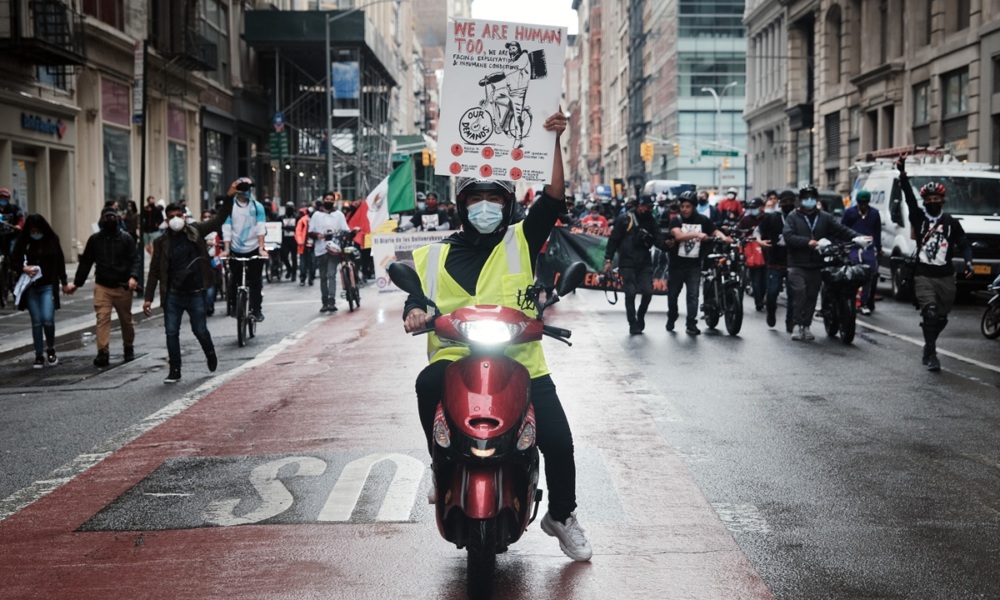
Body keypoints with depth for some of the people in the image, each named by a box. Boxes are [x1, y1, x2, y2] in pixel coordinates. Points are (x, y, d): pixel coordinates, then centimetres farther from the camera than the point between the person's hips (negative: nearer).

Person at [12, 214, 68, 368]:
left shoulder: (52, 240, -2)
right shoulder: (23, 241, -1)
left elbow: (60, 262, 6)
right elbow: (14, 260, 4)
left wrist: (64, 283, 10)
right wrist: (23, 268, -16)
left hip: (48, 286, -1)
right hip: (31, 287, 1)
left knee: (48, 319, -12)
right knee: (36, 322, 4)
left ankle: (50, 349, 12)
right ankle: (39, 355, 14)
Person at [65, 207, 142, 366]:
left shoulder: (126, 238, -1)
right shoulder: (94, 239, 6)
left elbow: (136, 259, -7)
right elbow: (85, 262, 11)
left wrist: (133, 277, -24)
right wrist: (76, 283, 9)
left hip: (122, 287, -1)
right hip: (102, 286, 1)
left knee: (126, 320, 12)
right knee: (102, 318, -12)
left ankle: (129, 349, 31)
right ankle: (103, 353, -15)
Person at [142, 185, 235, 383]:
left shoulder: (195, 231, 0)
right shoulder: (161, 242, -1)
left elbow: (218, 220, -2)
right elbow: (154, 271, 0)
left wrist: (230, 198, -14)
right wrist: (148, 298, -4)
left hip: (195, 293, 0)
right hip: (173, 295, 1)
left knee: (200, 330, 7)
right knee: (171, 332, 1)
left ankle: (210, 354, 37)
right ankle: (174, 371, 11)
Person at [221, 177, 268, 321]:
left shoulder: (257, 207, 0)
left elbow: (261, 228, -6)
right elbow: (226, 229, -6)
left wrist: (261, 248, -16)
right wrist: (226, 249, -16)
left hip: (254, 249, 0)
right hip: (236, 250, 0)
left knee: (256, 281, 0)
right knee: (235, 279, 5)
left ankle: (257, 308, 7)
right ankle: (234, 306, 23)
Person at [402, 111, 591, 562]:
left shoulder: (521, 242, 10)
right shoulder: (435, 256, 16)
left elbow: (553, 198, 1)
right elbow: (415, 295, 13)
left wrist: (557, 142, -8)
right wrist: (415, 313, -12)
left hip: (522, 361, 0)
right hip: (456, 359, 0)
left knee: (557, 438, -10)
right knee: (428, 384, -34)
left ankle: (562, 516, 19)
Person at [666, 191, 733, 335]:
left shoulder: (703, 220, 1)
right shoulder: (676, 221, -6)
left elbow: (715, 231, -5)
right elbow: (678, 235, -24)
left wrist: (723, 237, -28)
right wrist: (697, 234, -38)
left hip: (694, 265, 0)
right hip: (677, 264, 0)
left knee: (693, 295, -8)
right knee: (673, 294, 13)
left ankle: (691, 324, -5)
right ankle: (671, 319, 34)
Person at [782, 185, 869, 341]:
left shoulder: (825, 218, 12)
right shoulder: (793, 217, 4)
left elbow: (841, 230, 2)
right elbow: (788, 236, -10)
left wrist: (857, 237, -16)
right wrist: (808, 242, -21)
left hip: (816, 265, 3)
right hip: (797, 265, -3)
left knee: (811, 296, 6)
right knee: (800, 294, -16)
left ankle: (806, 326, 15)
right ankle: (798, 325, -10)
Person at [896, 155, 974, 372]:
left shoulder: (952, 223, 8)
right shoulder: (919, 218, 4)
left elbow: (964, 244, 1)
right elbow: (909, 198, -9)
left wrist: (968, 262, -19)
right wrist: (903, 174, -22)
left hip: (945, 278, 2)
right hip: (923, 276, -2)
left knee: (941, 319, 9)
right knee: (930, 313, -19)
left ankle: (928, 349, 32)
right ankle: (931, 355, -16)